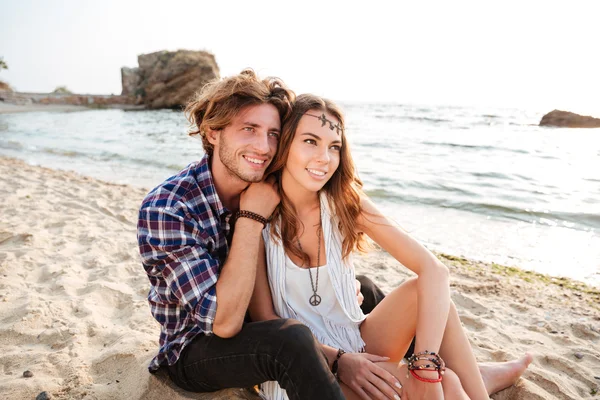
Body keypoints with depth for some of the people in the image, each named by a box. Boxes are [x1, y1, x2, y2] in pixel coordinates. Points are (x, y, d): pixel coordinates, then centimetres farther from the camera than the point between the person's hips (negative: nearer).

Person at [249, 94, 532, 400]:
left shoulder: (345, 201, -9)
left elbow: (433, 270, -18)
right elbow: (264, 318, -13)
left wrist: (426, 368, -30)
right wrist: (338, 361, -23)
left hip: (356, 344, 4)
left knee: (421, 290, -22)